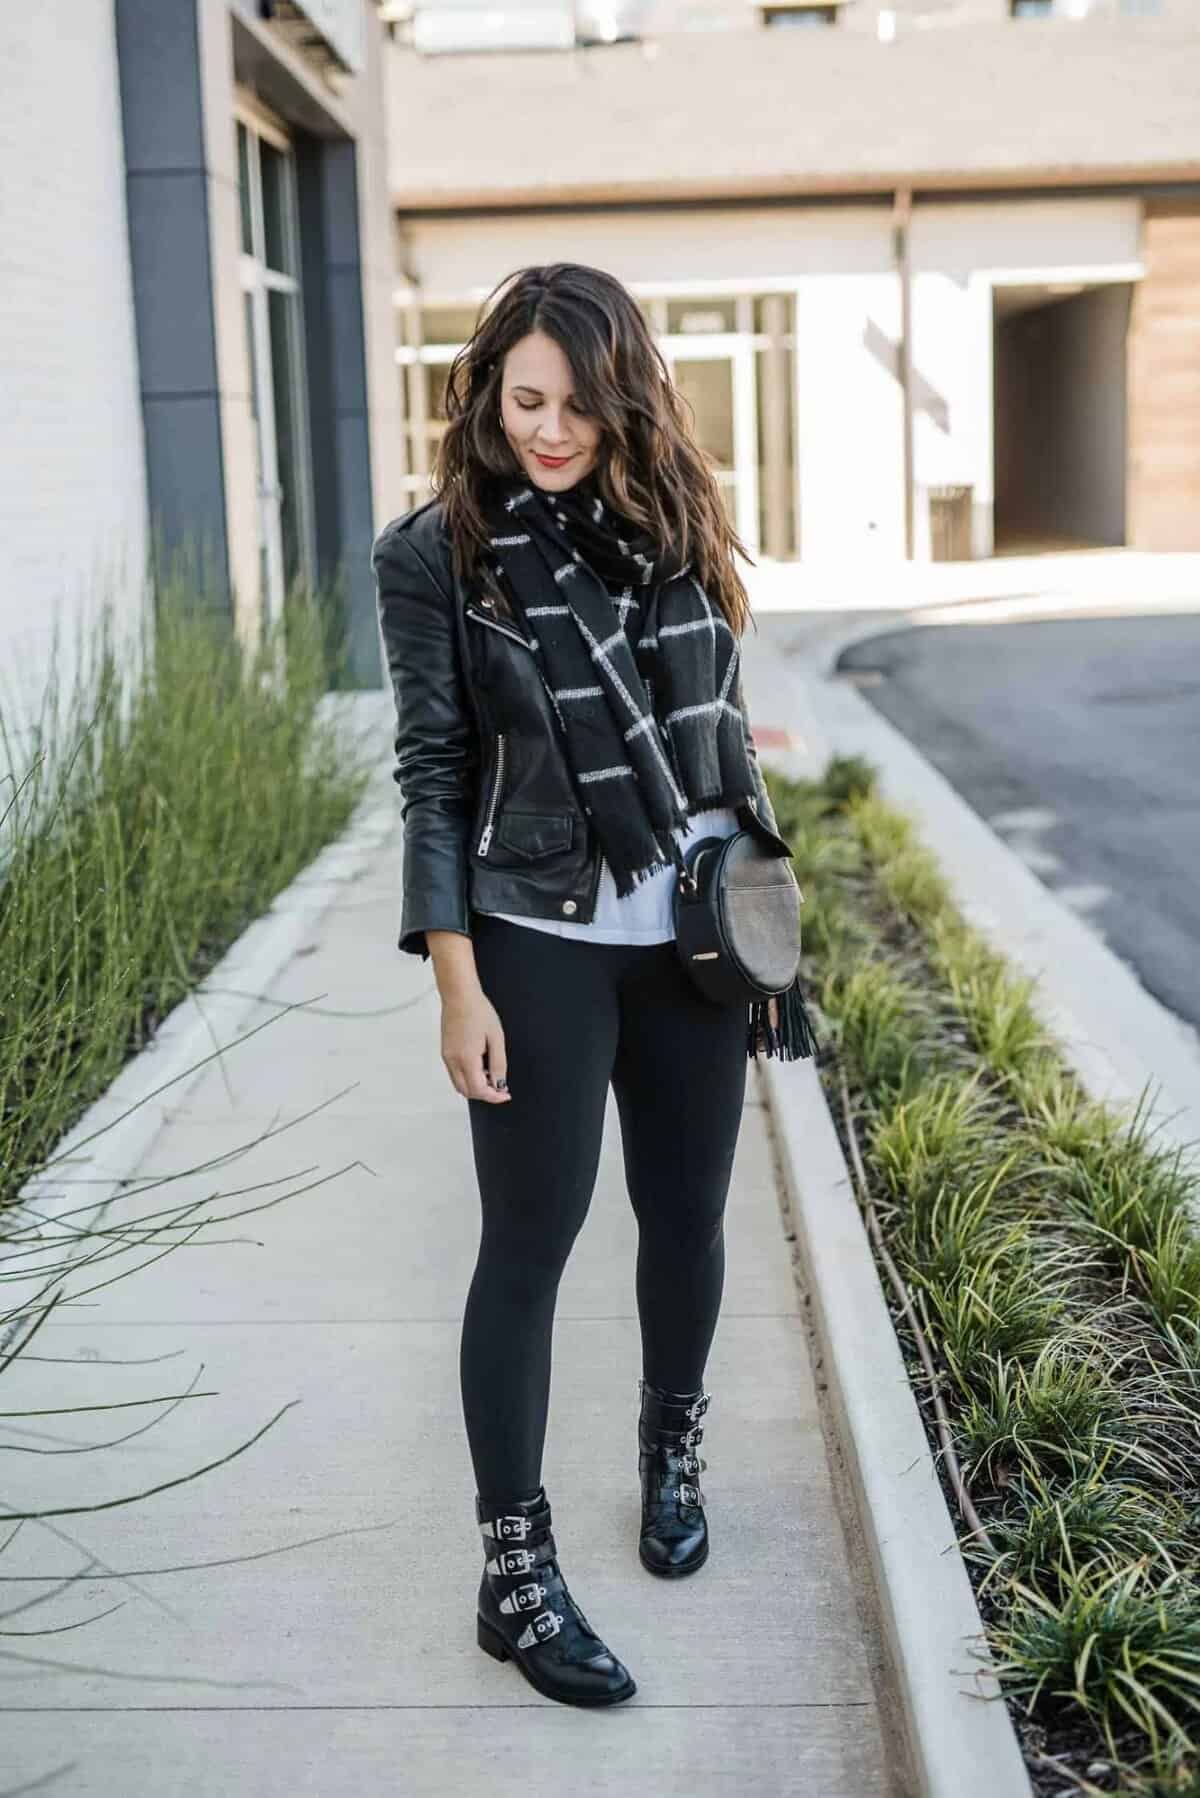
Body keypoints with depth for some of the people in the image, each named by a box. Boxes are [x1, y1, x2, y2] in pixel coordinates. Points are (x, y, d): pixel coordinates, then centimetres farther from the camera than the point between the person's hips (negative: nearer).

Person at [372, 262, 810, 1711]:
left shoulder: (671, 528, 4)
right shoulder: (437, 555, -5)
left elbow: (724, 734, 11)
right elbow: (434, 774, -7)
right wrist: (457, 983, -11)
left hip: (695, 934, 4)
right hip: (541, 947, -3)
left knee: (684, 1217, 14)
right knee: (529, 1244, 1)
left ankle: (672, 1454, 39)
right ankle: (515, 1574, 11)